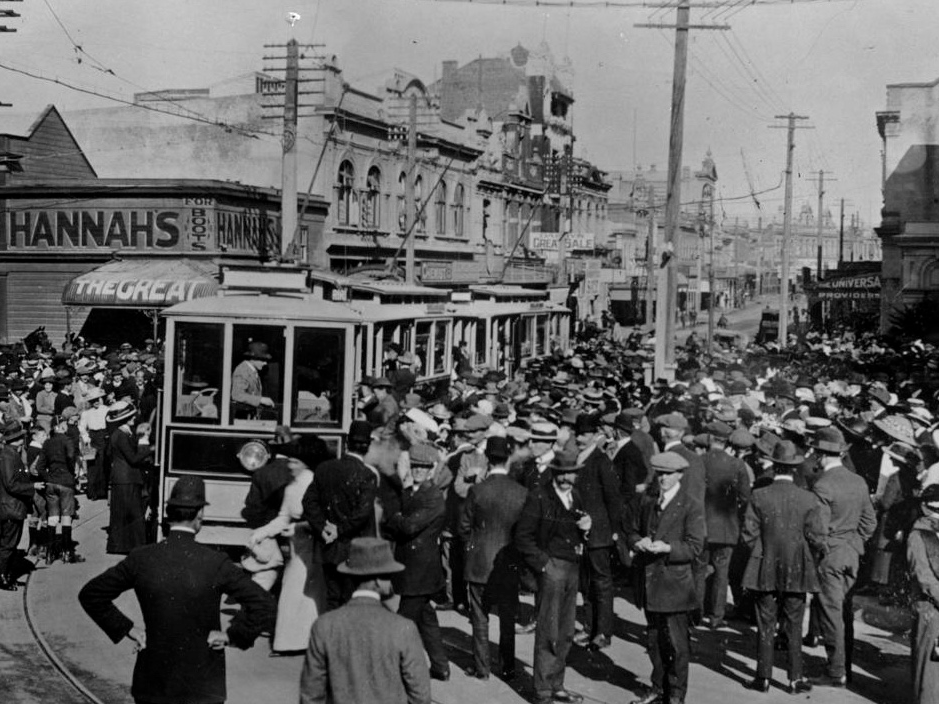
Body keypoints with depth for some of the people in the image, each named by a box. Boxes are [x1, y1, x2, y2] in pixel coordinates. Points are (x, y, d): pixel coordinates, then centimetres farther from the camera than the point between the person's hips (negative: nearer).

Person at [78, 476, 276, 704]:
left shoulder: (141, 560, -7)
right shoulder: (215, 563, -15)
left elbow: (90, 594, 2)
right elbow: (263, 605, -18)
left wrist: (126, 628, 5)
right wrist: (232, 635, -5)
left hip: (152, 684, 3)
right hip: (202, 686, -2)